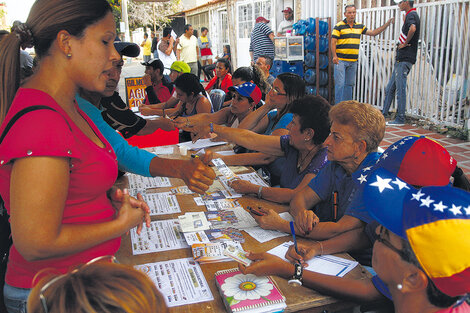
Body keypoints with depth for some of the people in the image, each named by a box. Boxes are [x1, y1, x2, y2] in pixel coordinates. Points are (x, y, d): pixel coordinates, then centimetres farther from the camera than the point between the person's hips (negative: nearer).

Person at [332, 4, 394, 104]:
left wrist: (387, 24, 11)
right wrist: (334, 56, -19)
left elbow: (373, 33, 18)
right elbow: (333, 42, -7)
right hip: (340, 60, -6)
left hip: (353, 61, 6)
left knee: (350, 84, 9)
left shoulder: (359, 26, 14)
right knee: (340, 83, -8)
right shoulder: (339, 26, -3)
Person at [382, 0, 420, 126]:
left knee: (400, 89, -5)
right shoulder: (411, 15, 19)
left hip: (404, 60, -10)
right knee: (390, 88, 13)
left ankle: (400, 119, 1)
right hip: (401, 59, 10)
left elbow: (412, 29, -33)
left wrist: (405, 43, -21)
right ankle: (383, 115, 20)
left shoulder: (411, 15, -13)